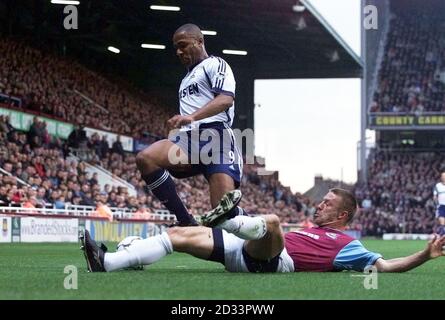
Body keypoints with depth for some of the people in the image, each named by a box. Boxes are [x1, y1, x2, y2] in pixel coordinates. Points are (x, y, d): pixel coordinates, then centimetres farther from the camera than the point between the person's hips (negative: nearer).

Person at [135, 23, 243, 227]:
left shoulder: (215, 64, 9)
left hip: (213, 134, -7)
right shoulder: (187, 78, 34)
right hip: (188, 138, 7)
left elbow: (226, 99, -11)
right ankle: (186, 223, -23)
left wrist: (192, 117, -25)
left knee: (226, 209, -23)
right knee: (145, 159, -24)